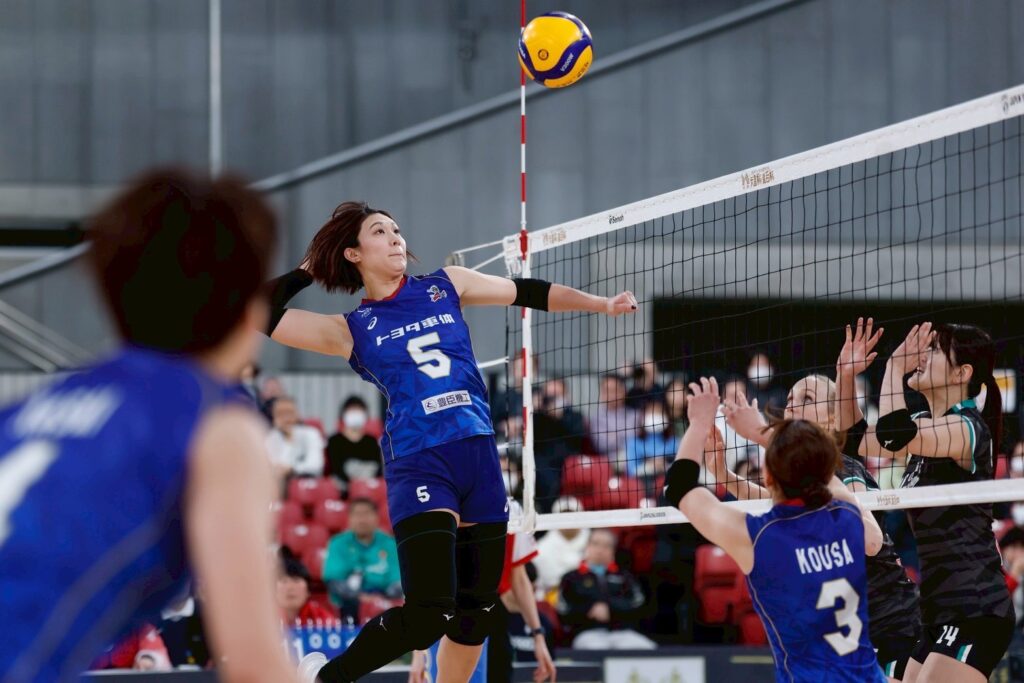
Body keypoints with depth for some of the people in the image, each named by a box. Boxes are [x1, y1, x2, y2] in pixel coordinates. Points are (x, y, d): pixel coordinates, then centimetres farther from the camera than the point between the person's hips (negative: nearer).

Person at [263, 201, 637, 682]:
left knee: (478, 608, 10)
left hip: (480, 456, 5)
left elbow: (528, 293, 19)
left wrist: (601, 304, 14)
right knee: (428, 615, -17)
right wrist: (307, 273, 11)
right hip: (419, 464, -5)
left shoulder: (444, 287, 13)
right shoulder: (352, 330, 4)